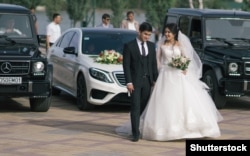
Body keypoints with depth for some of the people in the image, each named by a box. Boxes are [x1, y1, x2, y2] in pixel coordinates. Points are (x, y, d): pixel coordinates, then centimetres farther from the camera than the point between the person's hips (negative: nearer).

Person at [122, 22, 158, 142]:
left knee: (144, 107, 8)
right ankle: (135, 133, -10)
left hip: (147, 81, 4)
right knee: (136, 107, -8)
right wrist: (129, 82, -13)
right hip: (135, 81, -4)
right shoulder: (129, 46, -4)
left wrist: (155, 79, 6)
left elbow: (154, 64, 12)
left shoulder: (151, 46, 10)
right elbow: (126, 65, -6)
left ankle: (143, 129, 19)